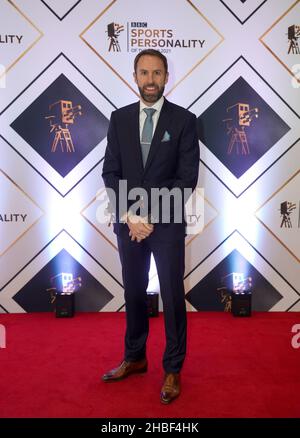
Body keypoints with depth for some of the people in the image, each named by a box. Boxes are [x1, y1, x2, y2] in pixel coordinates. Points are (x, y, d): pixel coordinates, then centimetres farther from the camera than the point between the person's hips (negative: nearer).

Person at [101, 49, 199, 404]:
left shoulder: (184, 120, -3)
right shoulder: (119, 118, 6)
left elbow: (188, 177, -8)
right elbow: (110, 172, 3)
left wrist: (151, 216, -14)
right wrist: (130, 215, -10)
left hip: (167, 223, -3)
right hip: (127, 221, 3)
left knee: (172, 296, 5)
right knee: (133, 293, 14)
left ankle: (172, 369, 22)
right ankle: (134, 358, 33)